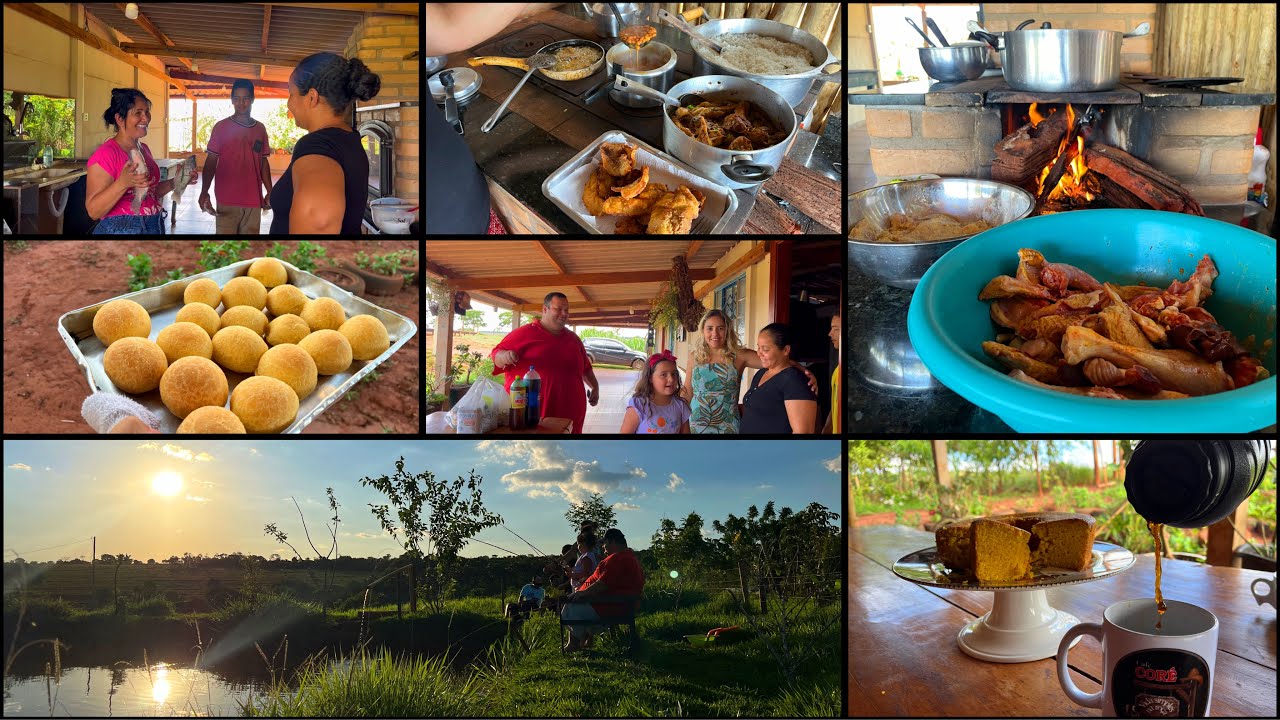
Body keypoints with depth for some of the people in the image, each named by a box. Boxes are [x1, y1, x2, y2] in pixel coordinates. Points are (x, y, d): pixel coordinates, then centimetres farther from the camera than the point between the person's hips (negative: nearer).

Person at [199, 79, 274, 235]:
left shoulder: (260, 128, 9)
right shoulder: (221, 127, 0)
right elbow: (211, 162, -1)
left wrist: (270, 192, 8)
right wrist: (204, 192, -13)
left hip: (253, 201, 3)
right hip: (227, 201, -3)